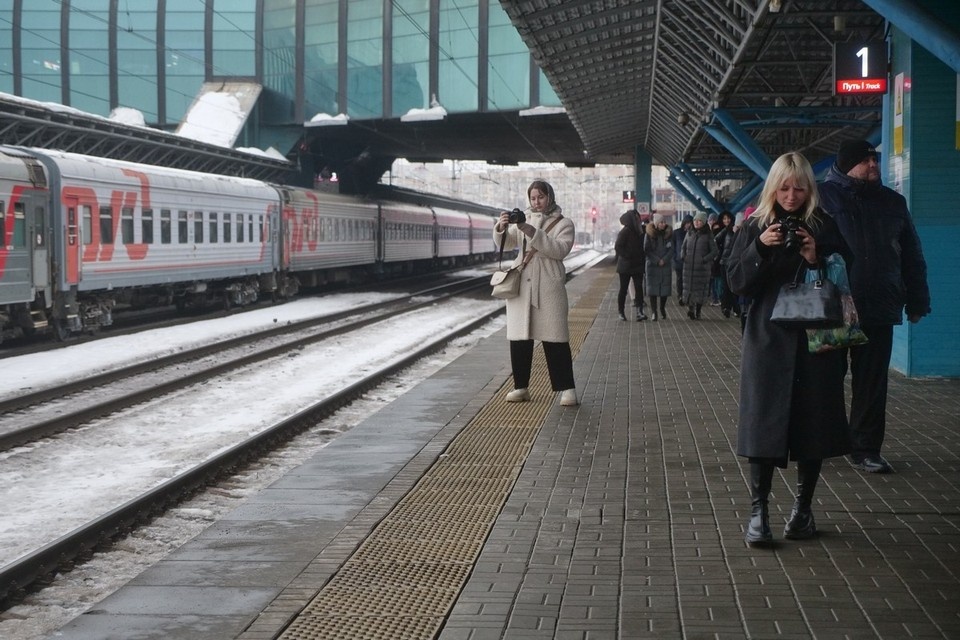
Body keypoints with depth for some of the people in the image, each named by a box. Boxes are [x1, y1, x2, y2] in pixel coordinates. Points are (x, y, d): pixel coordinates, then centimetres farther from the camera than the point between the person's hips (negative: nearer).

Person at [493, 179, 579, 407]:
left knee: (555, 339, -5)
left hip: (548, 287, -3)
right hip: (520, 285, 3)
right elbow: (505, 244, 5)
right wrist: (501, 228, -17)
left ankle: (567, 388, -3)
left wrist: (532, 232, -22)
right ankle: (521, 387, 12)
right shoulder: (523, 219, 13)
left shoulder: (563, 223, 4)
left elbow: (560, 250, -13)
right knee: (519, 338, 3)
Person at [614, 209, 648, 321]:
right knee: (623, 289, 4)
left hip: (637, 265, 6)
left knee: (639, 287, -7)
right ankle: (621, 312, 13)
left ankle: (640, 312, -16)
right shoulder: (625, 232, -11)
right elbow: (618, 247, -17)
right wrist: (627, 256, -19)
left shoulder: (639, 231, 11)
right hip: (626, 266, -6)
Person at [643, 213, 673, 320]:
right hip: (652, 265, -2)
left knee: (665, 288, 3)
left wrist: (664, 260, -12)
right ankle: (653, 311, -2)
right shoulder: (649, 234, -3)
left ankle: (662, 309, 19)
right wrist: (657, 260, -13)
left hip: (666, 265, 2)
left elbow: (671, 249, 2)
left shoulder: (669, 233, 3)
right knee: (653, 288, -4)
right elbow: (646, 250, -5)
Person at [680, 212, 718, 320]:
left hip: (702, 267, -3)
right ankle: (690, 307, 12)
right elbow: (683, 247, 21)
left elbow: (714, 251, -1)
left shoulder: (708, 235, -1)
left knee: (700, 290, 2)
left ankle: (697, 312, 12)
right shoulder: (689, 233, 10)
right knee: (689, 288, 0)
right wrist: (683, 256, 3)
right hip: (688, 266, 3)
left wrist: (704, 259, -13)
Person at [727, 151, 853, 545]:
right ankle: (758, 509, 2)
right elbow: (736, 281, -2)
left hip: (815, 341, 1)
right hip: (768, 340, -1)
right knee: (763, 421, -4)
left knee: (812, 421, 5)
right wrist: (761, 248, -16)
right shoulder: (756, 227, 4)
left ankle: (803, 508, 18)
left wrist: (817, 259, -14)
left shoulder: (825, 228, 4)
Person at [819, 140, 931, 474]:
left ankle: (866, 449, 15)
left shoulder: (893, 202, 12)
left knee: (872, 384, 7)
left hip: (879, 309, 4)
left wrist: (917, 301, 12)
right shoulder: (824, 197, -3)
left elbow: (911, 256, 15)